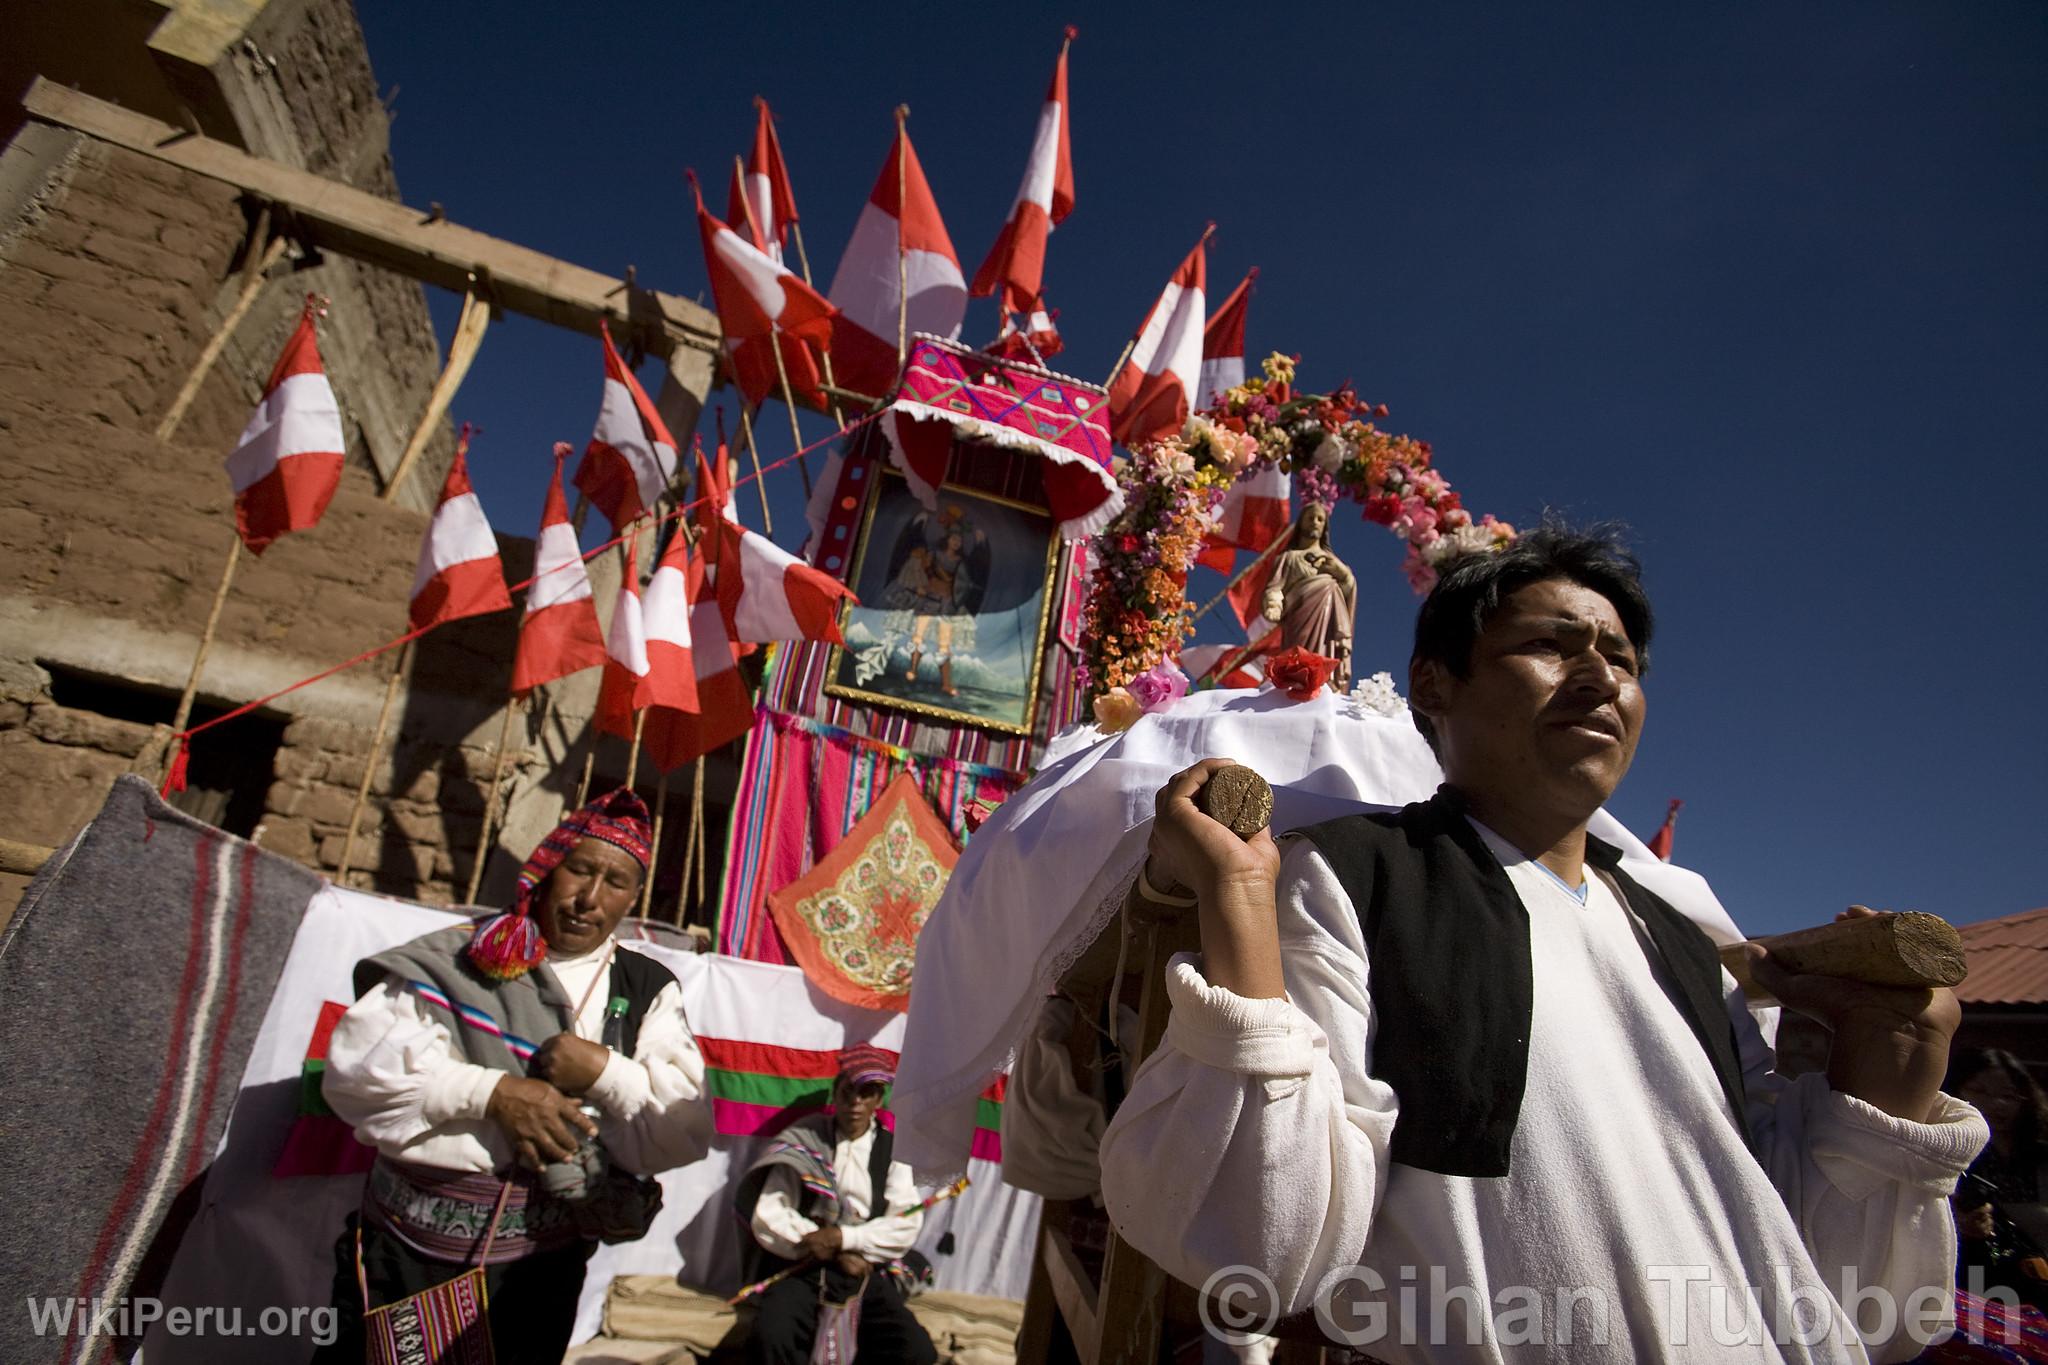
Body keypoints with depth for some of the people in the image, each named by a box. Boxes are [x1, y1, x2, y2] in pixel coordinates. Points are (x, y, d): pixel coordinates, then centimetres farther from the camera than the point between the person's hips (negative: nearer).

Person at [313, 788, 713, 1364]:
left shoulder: (648, 990, 0)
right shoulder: (460, 956, -2)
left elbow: (687, 1132, -5)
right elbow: (356, 1062, -12)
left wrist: (604, 1071, -19)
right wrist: (494, 1091, -19)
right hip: (408, 1250, 0)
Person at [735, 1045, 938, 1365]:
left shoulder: (892, 1150, 9)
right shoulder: (802, 1140, 4)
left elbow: (906, 1226, -1)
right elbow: (767, 1218, -3)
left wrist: (842, 1238, -14)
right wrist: (836, 1256, -9)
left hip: (866, 1274, 2)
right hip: (800, 1269, -2)